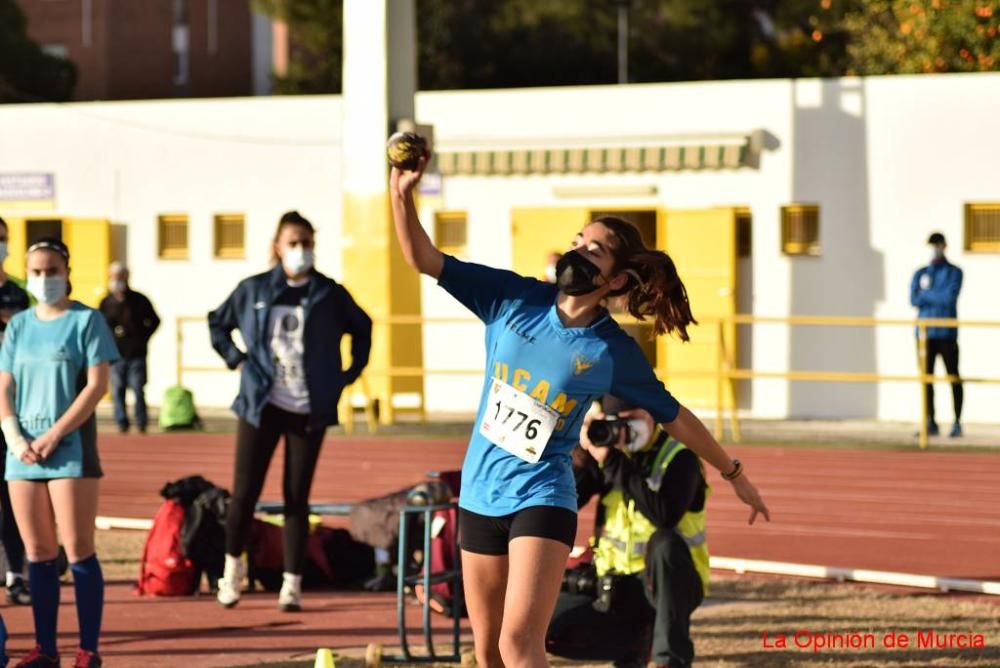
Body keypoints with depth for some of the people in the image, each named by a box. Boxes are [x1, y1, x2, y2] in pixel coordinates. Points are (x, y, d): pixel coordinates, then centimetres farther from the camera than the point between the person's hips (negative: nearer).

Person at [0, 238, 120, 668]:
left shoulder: (87, 321, 0)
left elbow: (97, 385, -8)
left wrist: (54, 435, -13)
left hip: (71, 449, -5)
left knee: (78, 550, -6)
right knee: (38, 553, 6)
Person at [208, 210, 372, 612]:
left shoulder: (329, 295, 3)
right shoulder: (253, 291, 4)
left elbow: (361, 328, 18)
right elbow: (218, 323, 18)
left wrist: (350, 373, 9)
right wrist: (236, 360, 6)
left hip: (309, 411, 0)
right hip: (261, 406, 0)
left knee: (297, 498, 1)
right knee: (244, 492, -3)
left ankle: (292, 584, 6)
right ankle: (233, 564, 19)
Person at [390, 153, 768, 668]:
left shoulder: (614, 352, -7)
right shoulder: (513, 299, -2)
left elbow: (675, 417, 6)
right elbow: (424, 259, -4)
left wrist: (733, 473, 13)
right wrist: (402, 196, -20)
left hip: (541, 498, -4)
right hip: (480, 495, 4)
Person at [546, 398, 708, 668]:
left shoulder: (679, 458, -11)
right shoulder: (610, 450, 3)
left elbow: (664, 516, -30)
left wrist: (614, 462, -28)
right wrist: (583, 452, -19)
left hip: (671, 583, -5)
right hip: (614, 585, 5)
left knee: (664, 542, -38)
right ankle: (633, 645, 12)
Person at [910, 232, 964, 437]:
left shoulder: (954, 272, 3)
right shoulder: (920, 274, 15)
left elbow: (950, 297, -12)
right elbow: (914, 299, 1)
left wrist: (926, 293, -2)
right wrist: (938, 297, -8)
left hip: (946, 333, -4)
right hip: (925, 332, 4)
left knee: (953, 377, -2)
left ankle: (957, 423, 0)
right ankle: (931, 423, 9)